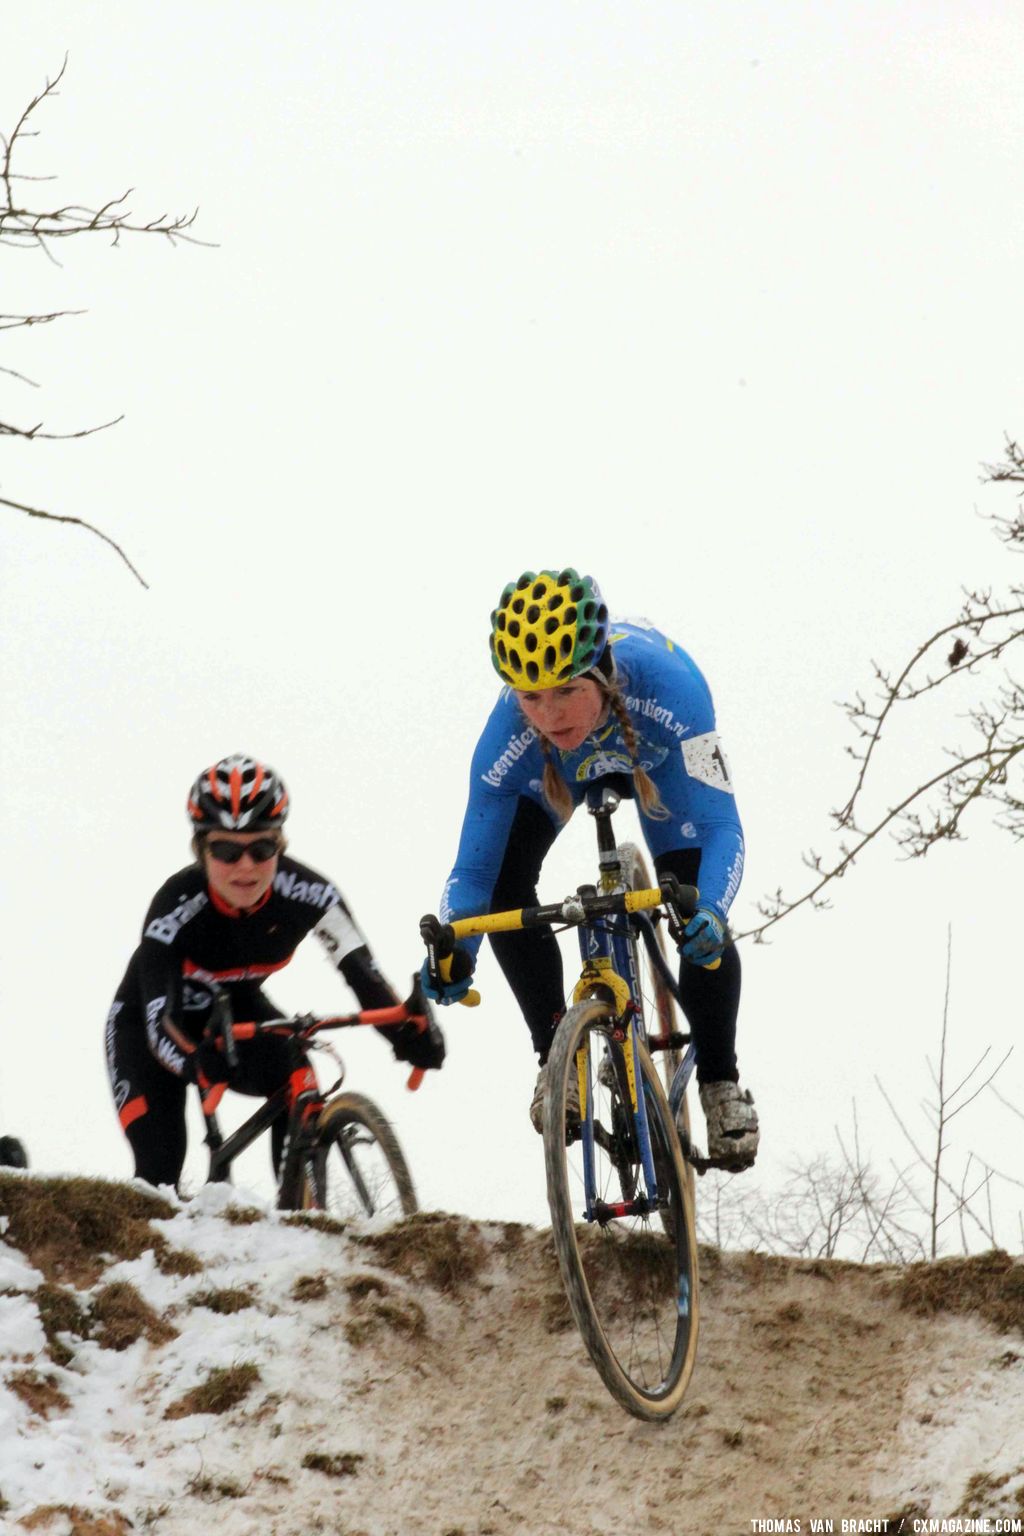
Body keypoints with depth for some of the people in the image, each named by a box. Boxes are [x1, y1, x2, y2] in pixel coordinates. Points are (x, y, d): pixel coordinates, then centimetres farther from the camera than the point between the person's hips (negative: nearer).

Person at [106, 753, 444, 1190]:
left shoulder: (306, 893, -29)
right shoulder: (176, 906, -37)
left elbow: (363, 973, -32)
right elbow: (159, 1021, -43)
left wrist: (408, 1030, -52)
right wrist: (195, 1062, -65)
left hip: (237, 1010, 3)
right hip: (146, 1019, -3)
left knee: (299, 1088, -27)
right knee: (159, 1169, -19)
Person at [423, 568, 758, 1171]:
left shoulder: (665, 684, -46)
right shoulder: (510, 738, -40)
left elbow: (722, 827, -45)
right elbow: (474, 867, -32)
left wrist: (710, 911, -64)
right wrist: (453, 950, -52)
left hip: (655, 754, -1)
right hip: (556, 773, 1)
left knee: (701, 930, -16)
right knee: (503, 884, -24)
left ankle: (721, 1081, 9)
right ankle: (556, 1055, -5)